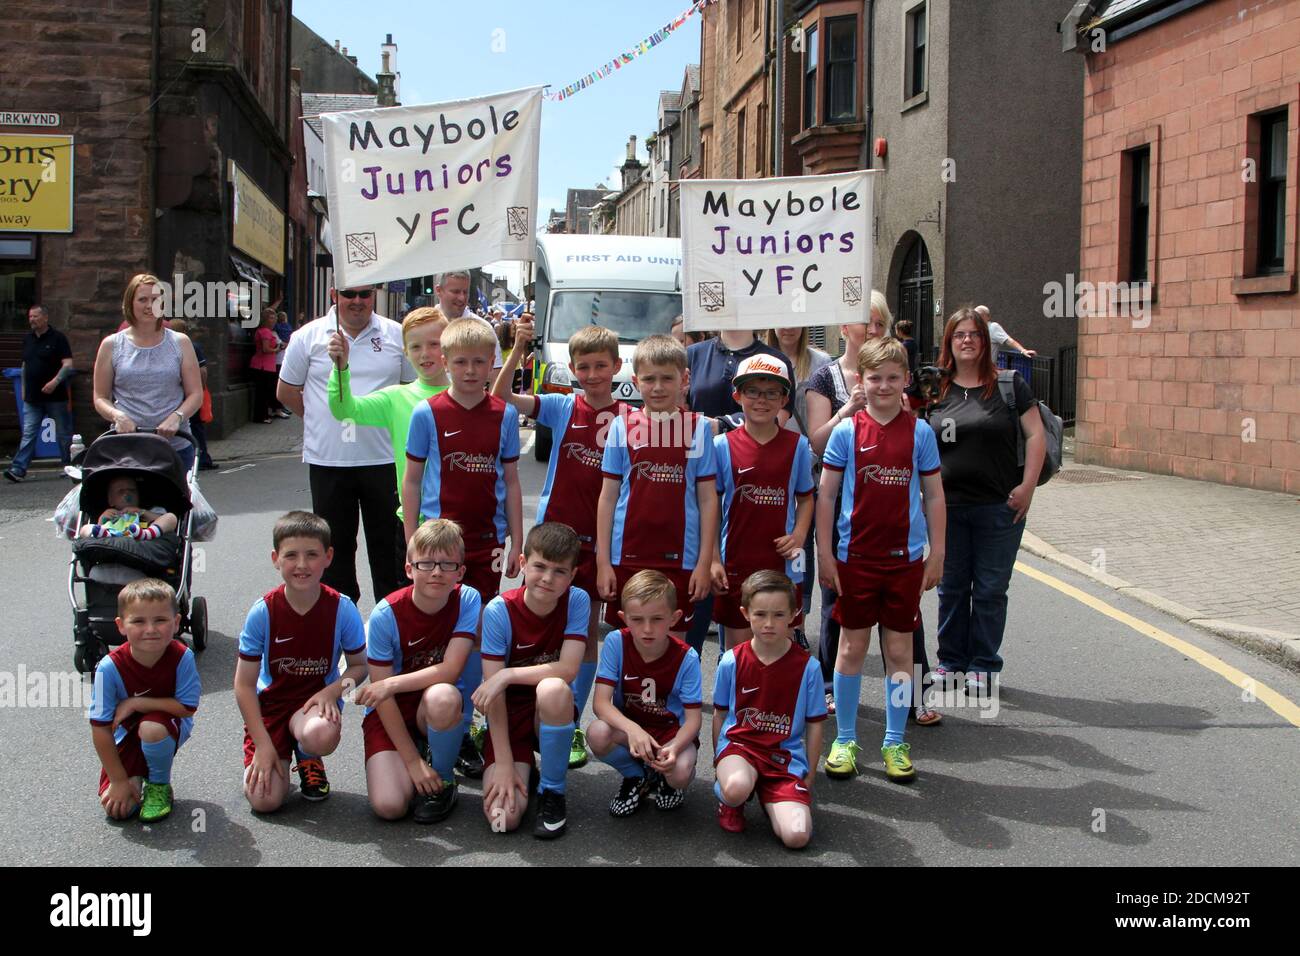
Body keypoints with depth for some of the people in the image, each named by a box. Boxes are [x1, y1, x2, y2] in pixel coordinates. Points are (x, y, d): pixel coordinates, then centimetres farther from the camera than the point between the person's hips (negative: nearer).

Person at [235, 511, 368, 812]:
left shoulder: (342, 609, -12)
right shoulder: (263, 612, -14)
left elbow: (359, 665, 2)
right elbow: (244, 685, -8)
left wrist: (333, 690, -20)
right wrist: (263, 744, -12)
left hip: (317, 699, 0)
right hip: (270, 701, 0)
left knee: (320, 736, -37)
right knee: (264, 800, -16)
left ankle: (308, 759, 3)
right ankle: (284, 752, 20)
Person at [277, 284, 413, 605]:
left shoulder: (396, 335, 3)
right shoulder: (308, 336, 2)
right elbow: (286, 391, 11)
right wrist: (318, 419, 8)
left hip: (384, 458, 0)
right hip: (328, 460, 0)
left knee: (390, 543, 7)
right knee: (336, 546, 11)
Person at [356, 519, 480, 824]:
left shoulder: (467, 600, -14)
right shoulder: (386, 615, -18)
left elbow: (450, 670, -19)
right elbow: (383, 700, -15)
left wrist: (393, 684, -24)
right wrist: (413, 762, -16)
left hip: (437, 710, 1)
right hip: (391, 713, -1)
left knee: (442, 696, -36)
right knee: (388, 806, -21)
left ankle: (443, 781, -9)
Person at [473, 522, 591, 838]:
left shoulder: (577, 601, -12)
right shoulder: (499, 610, -16)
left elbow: (568, 669, -21)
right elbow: (493, 690, -16)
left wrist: (507, 674, -28)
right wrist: (503, 762, -19)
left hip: (552, 713, 1)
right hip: (509, 716, -1)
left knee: (552, 688, -37)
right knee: (503, 816, -21)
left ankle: (552, 792, -13)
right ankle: (524, 765, 16)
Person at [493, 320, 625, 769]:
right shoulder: (561, 407, -1)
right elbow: (501, 396, -12)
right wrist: (519, 348, -24)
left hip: (599, 538, 0)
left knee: (588, 634, 8)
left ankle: (571, 726, 19)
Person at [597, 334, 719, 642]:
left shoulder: (700, 428, 1)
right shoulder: (622, 427, 2)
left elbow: (707, 499, 2)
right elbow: (608, 497, 4)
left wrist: (705, 562, -3)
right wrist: (603, 562, 0)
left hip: (679, 559, 0)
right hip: (627, 556, 1)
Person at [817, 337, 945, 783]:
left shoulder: (920, 432, 1)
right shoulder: (846, 432, -2)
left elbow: (934, 496, 6)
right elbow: (826, 495, 0)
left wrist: (936, 555, 3)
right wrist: (825, 555, -3)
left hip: (905, 558, 1)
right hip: (855, 557, -1)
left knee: (900, 649, 7)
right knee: (851, 646, 7)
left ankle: (895, 743, 19)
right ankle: (844, 741, 18)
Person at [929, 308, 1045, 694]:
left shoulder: (1009, 385, 0)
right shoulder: (935, 390, 6)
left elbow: (1036, 435, -2)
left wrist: (1028, 486, -9)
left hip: (999, 507, -2)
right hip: (946, 506, 2)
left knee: (990, 589, 4)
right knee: (951, 587, 10)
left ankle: (984, 666, 16)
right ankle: (951, 661, 22)